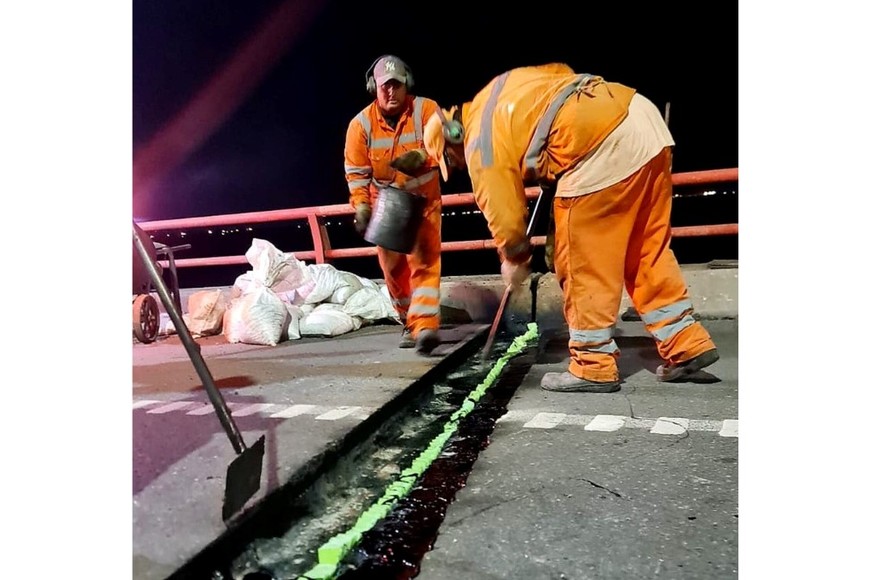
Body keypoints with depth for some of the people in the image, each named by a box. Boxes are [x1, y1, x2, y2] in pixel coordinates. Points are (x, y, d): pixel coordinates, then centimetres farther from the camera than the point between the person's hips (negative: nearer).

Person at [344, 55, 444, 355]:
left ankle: (425, 325, -20)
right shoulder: (361, 124, -10)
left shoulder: (426, 109, -12)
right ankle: (409, 322, 24)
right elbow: (356, 171, -6)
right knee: (393, 267, 8)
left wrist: (421, 156, -39)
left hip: (423, 201, -2)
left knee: (425, 261, -13)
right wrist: (361, 207, -16)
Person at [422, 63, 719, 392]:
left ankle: (594, 366, 8)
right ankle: (687, 345, 20)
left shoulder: (481, 145, 2)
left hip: (605, 146, -9)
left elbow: (502, 211, 5)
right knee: (646, 252, 15)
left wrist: (513, 259, 23)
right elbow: (560, 71, 33)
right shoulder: (495, 95, 26)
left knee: (582, 263, 1)